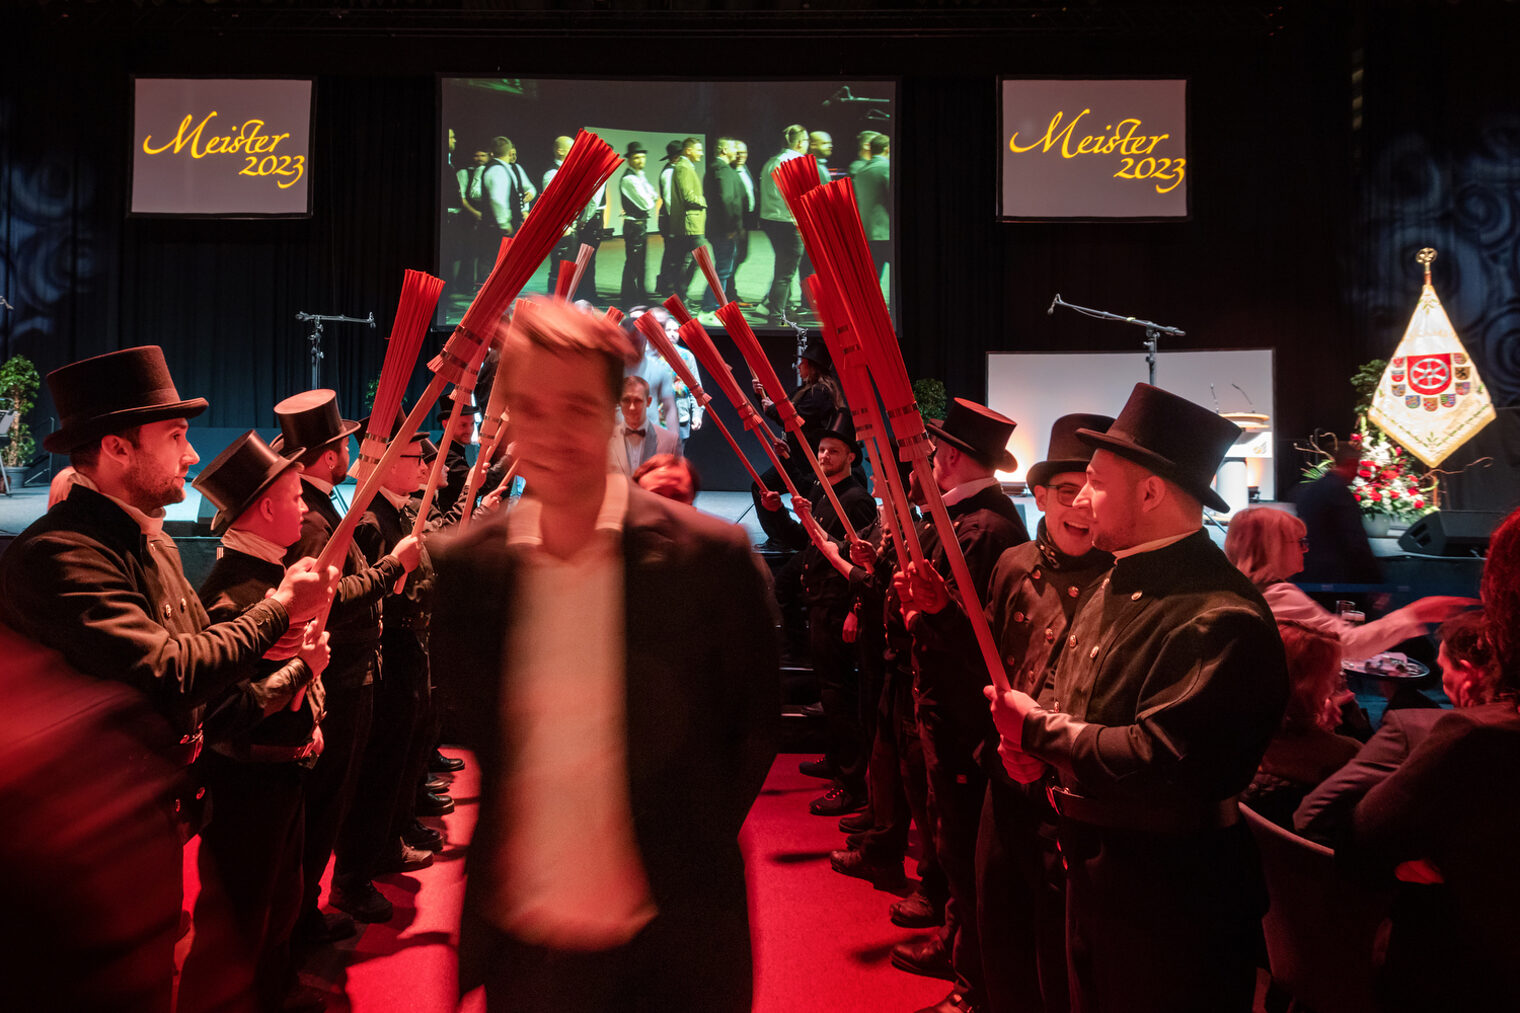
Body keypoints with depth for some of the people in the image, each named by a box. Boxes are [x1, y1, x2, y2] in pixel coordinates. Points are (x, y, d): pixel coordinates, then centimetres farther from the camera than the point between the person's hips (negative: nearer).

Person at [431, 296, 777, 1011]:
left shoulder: (709, 557, -13)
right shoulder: (466, 568, -5)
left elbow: (754, 730, -2)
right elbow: (452, 740, 7)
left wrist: (690, 858, -2)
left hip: (673, 947, -2)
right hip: (522, 943, 2)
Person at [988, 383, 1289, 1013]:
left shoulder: (1220, 616, -26)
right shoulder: (1116, 586, 6)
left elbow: (1158, 763, -32)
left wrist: (1036, 726, -20)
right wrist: (1037, 744, -5)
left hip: (1173, 899, -9)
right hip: (1092, 868, 9)